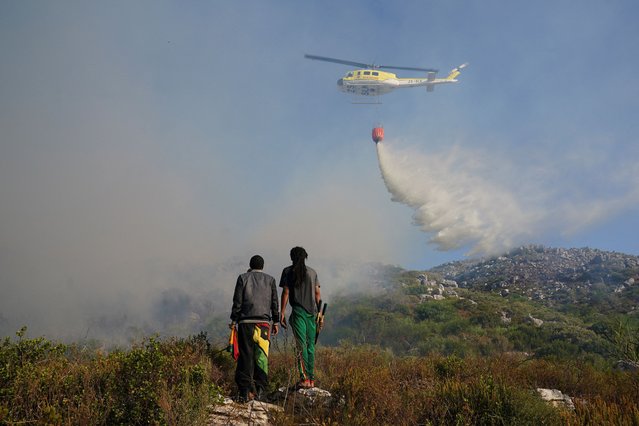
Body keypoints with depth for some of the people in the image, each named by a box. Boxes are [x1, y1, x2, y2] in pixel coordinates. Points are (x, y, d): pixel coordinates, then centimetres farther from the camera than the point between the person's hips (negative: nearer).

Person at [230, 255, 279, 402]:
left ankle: (244, 390, -2)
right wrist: (275, 322, 15)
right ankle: (259, 389, -1)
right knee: (262, 357, 5)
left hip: (246, 322, -1)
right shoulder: (270, 280, 10)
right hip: (264, 322, 1)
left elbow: (237, 301, 2)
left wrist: (233, 320, 6)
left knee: (245, 356, 1)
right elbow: (274, 303, 9)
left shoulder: (243, 278, 6)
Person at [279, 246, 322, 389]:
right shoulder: (312, 272, 13)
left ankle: (304, 378, -13)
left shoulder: (288, 271, 2)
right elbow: (317, 294, 11)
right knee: (311, 345, 9)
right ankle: (311, 378, 11)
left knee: (301, 345, -6)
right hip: (312, 312, 4)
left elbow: (286, 293, -4)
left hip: (298, 312, -4)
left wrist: (282, 312, -2)